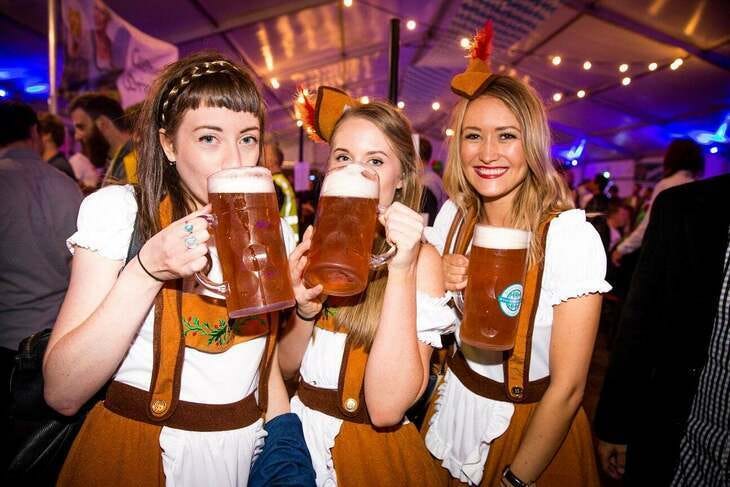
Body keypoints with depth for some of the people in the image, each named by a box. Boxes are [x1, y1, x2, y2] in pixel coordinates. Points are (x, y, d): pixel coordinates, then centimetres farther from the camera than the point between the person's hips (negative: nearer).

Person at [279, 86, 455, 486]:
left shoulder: (421, 257, -19)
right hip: (301, 435, 4)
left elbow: (386, 408, -26)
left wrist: (401, 271, -32)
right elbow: (286, 365, -1)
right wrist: (304, 310, -20)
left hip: (371, 452, -4)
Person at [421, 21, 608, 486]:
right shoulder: (453, 216, -9)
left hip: (531, 426, -4)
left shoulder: (571, 235, -23)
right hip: (455, 413, 5)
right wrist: (437, 286, -18)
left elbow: (568, 388, -19)